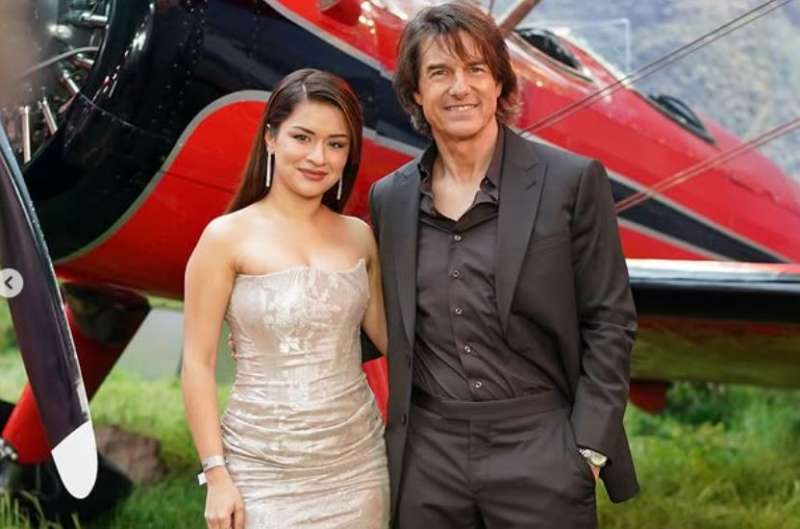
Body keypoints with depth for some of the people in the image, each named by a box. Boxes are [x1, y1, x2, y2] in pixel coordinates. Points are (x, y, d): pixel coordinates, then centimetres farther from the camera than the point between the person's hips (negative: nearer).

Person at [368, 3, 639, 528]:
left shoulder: (573, 180, -6)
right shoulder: (390, 197, 6)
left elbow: (610, 323, -4)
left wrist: (588, 448, -8)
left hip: (540, 456, -3)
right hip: (427, 459, 3)